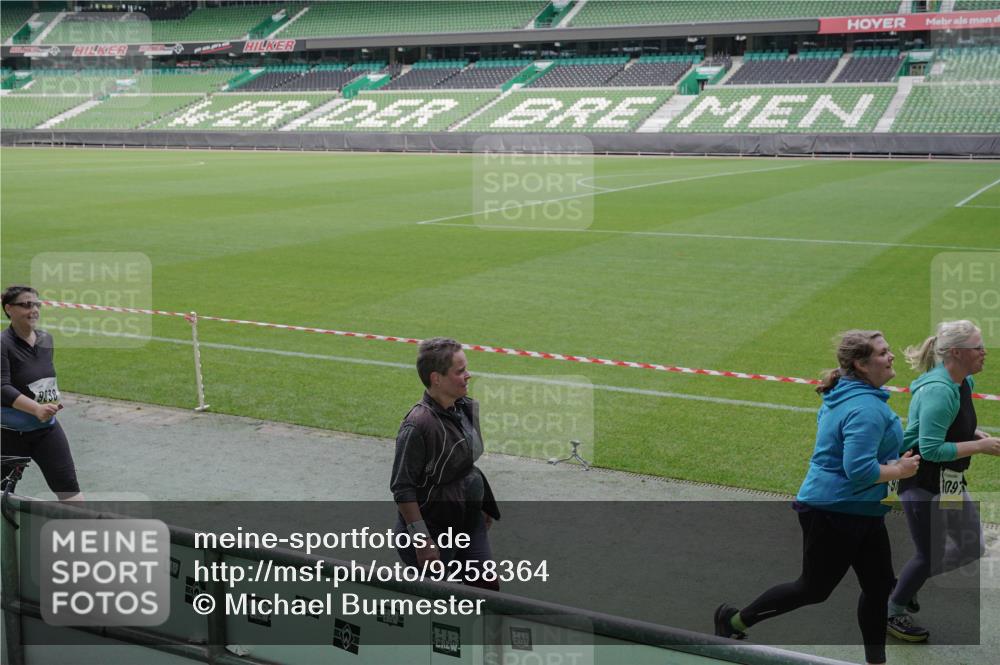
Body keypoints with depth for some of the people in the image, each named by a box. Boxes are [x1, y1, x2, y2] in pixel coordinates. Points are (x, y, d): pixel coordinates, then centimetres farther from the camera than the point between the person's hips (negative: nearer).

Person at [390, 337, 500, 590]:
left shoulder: (467, 408, 1)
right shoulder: (418, 424, -25)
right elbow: (402, 488, -22)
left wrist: (483, 505, 21)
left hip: (470, 521, 8)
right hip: (432, 528, -8)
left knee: (488, 588, 11)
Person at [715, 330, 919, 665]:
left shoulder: (842, 397, 7)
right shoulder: (866, 409, -25)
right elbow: (859, 470, -31)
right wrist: (899, 471, -17)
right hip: (834, 512, -10)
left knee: (879, 587, 14)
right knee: (814, 589, 6)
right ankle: (735, 620, 21)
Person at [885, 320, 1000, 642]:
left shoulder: (965, 383, 4)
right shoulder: (939, 391, -26)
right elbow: (932, 449, -27)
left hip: (949, 482, 10)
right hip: (923, 484, -10)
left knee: (971, 547, 14)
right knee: (930, 555, 2)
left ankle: (906, 584, 31)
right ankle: (893, 612, 24)